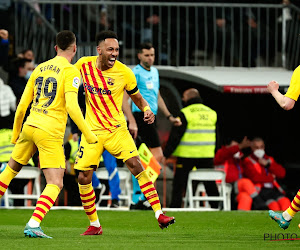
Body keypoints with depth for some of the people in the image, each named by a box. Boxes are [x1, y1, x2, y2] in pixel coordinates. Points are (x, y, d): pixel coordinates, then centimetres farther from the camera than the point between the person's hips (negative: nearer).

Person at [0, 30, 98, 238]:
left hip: (30, 127, 6)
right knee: (55, 184, -6)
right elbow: (71, 107, -16)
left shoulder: (40, 68, 14)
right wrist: (88, 134, -9)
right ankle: (33, 225, -24)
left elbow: (22, 105, 15)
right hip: (50, 133, -6)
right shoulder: (70, 71, -5)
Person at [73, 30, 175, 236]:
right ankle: (94, 225, 16)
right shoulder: (84, 64, -6)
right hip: (92, 130, 2)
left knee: (135, 164, -20)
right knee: (84, 178, -2)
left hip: (116, 129, -2)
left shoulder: (124, 72, -9)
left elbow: (137, 97, 4)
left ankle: (159, 214, -18)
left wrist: (147, 111, -14)